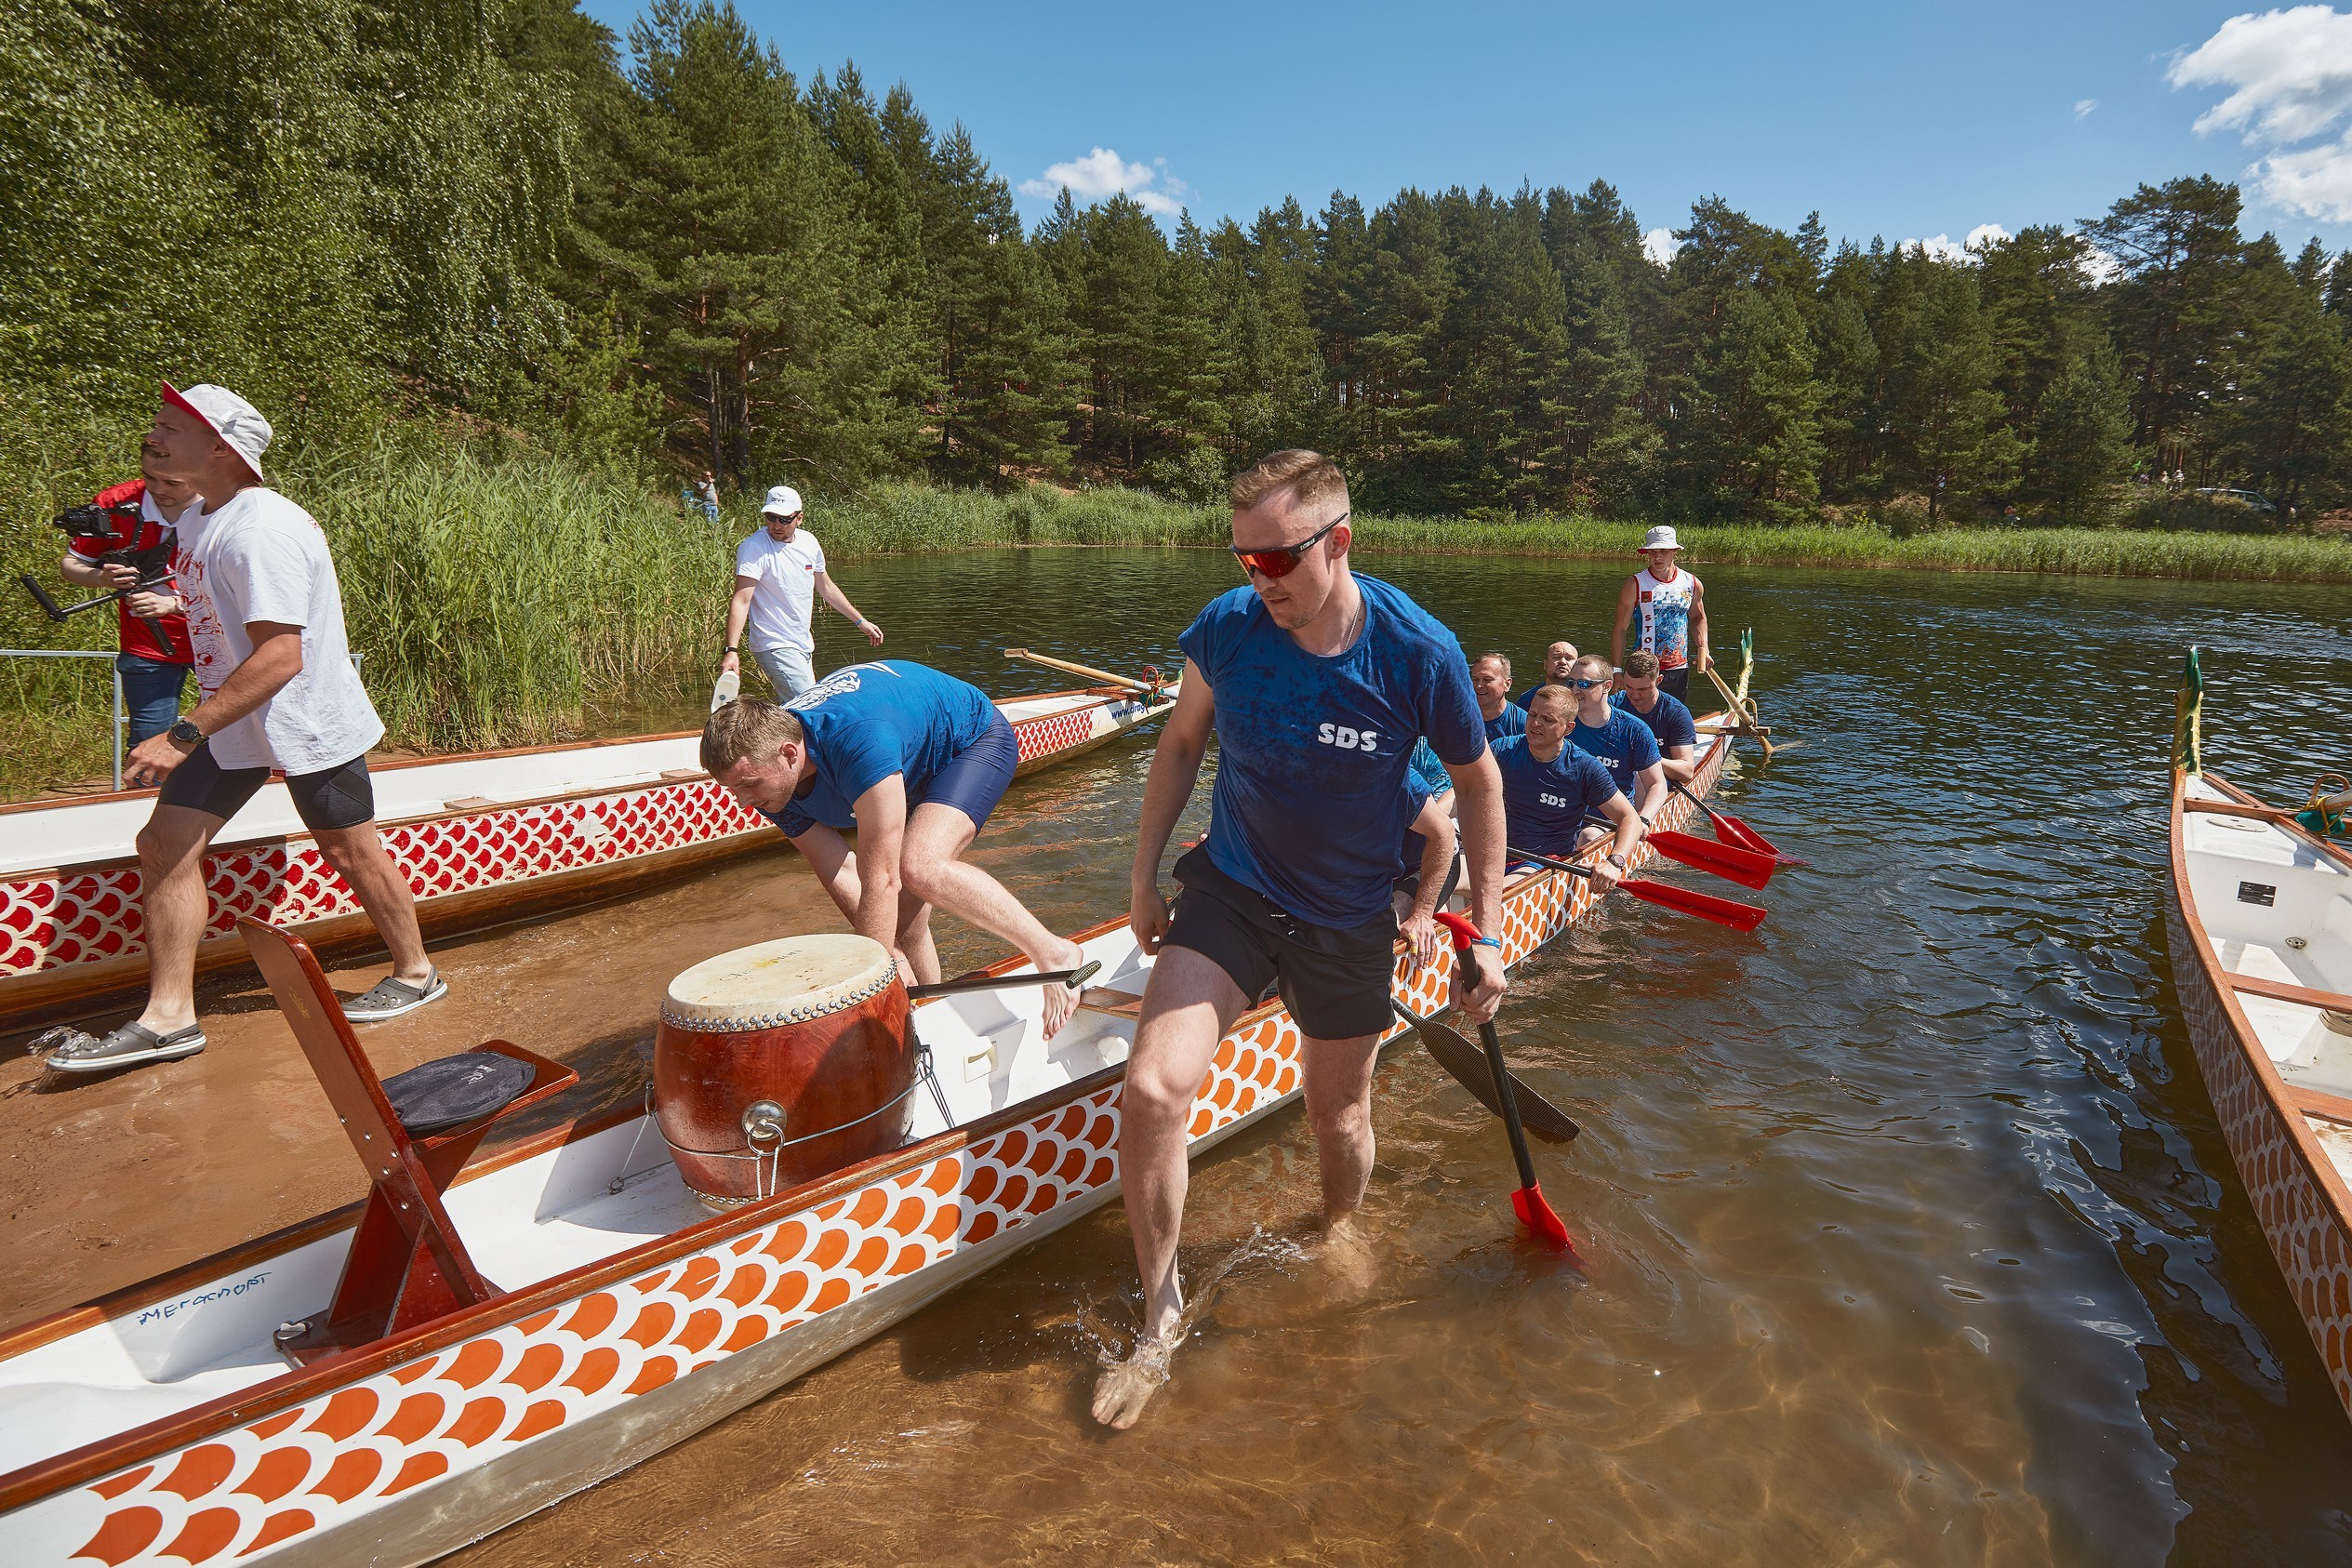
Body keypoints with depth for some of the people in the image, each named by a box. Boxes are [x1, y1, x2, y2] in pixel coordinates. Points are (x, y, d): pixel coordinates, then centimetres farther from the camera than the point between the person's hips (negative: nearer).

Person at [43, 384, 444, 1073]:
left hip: (309, 721, -9)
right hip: (235, 720, 9)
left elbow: (280, 657, -30)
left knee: (351, 853, 4)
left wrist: (183, 736, -30)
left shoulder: (262, 530, -24)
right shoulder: (195, 520, 7)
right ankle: (169, 1015, 8)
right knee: (164, 843, 2)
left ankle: (415, 974, 24)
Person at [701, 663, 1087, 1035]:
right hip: (916, 770, 8)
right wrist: (890, 955, -20)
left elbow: (880, 878, -38)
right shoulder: (772, 786, -17)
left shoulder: (856, 740, -42)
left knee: (919, 868, -31)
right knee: (904, 917, 0)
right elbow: (838, 873, -12)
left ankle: (1053, 952, -20)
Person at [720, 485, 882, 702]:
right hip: (775, 648, -7)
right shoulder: (753, 547, -14)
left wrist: (861, 621, 25)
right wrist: (731, 650, -34)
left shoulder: (809, 542, 6)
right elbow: (741, 601, -23)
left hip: (803, 644, 8)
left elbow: (825, 587, 22)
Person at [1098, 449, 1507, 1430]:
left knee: (1339, 1117, 16)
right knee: (1151, 1092, -16)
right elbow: (1182, 745, 4)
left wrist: (1487, 937, -3)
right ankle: (1160, 1320, 8)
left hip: (1346, 920, 0)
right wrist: (1145, 880, 7)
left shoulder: (1418, 655, -19)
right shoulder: (1225, 628, -14)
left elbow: (1477, 782, -3)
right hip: (1229, 891, 1)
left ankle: (1339, 1235, 53)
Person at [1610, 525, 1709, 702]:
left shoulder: (1692, 584, 6)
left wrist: (1702, 648, 8)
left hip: (1680, 671, 4)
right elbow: (1619, 629, -5)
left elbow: (1698, 618, 24)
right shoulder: (1634, 585, -6)